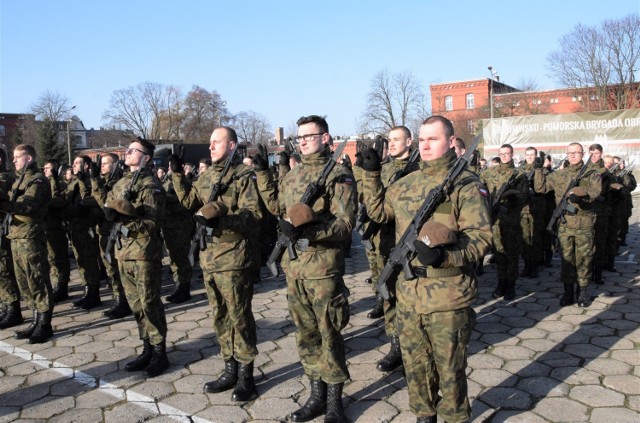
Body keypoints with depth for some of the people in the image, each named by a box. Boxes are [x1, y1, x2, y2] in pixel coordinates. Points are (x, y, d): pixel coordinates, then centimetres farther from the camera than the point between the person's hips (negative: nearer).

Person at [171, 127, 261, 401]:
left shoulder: (244, 175, -9)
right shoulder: (207, 176, 14)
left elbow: (254, 214, -18)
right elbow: (189, 200, 17)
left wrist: (221, 218, -30)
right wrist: (177, 173, 9)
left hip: (233, 257, -8)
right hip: (209, 256, 8)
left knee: (239, 316, 0)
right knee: (220, 317, 15)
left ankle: (246, 376, 13)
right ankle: (230, 370, 28)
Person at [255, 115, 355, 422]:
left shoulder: (338, 175, -8)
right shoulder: (293, 174, 13)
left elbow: (345, 223, -16)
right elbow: (276, 206, 23)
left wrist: (305, 230, -28)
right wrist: (262, 173, 15)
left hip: (323, 266, -7)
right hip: (293, 264, 7)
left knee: (329, 334, 4)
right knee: (305, 333, 15)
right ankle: (316, 395, 30)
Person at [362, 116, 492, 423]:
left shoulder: (466, 184, -8)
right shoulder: (405, 184, 10)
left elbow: (481, 237, -14)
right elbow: (378, 211, 23)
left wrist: (444, 256, -30)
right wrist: (371, 174, 16)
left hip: (448, 297, -6)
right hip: (408, 294, 6)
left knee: (450, 369, 9)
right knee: (415, 366, 19)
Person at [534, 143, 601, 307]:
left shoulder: (592, 173, 4)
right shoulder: (559, 175, 12)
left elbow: (595, 191, -14)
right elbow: (540, 187, 11)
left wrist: (579, 196, -31)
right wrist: (539, 170, 2)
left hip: (584, 224, -2)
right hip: (564, 223, 2)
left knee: (584, 258, 4)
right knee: (566, 258, 6)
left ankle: (582, 292, 17)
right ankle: (568, 292, 16)